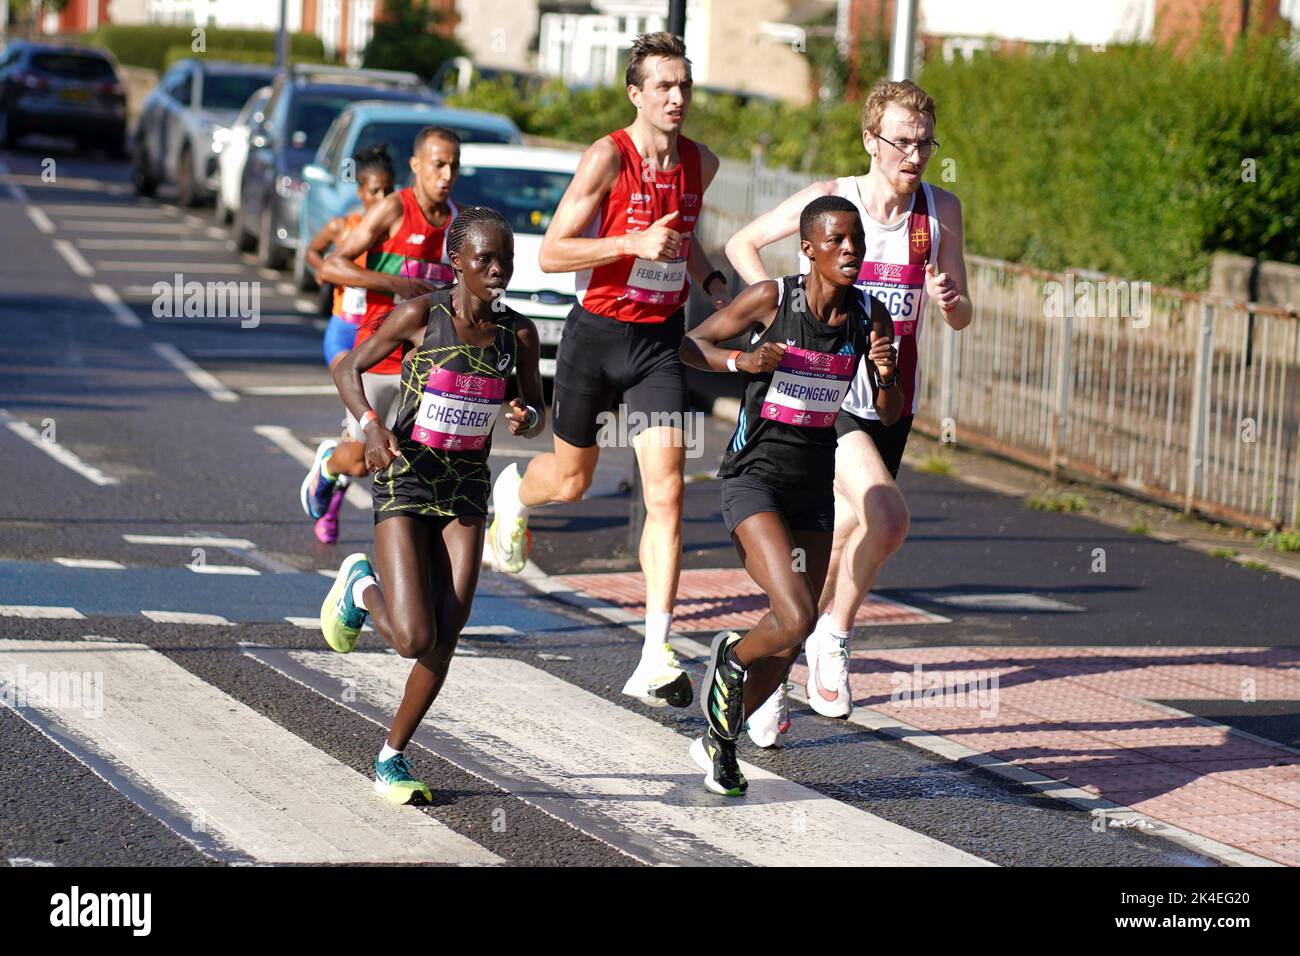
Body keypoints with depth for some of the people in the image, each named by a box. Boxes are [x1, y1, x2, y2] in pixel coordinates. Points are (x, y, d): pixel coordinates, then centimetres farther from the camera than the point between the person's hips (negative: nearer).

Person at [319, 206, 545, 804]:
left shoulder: (518, 333, -1)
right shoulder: (421, 316, -12)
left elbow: (536, 412, 11)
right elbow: (348, 367, -1)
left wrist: (526, 419, -14)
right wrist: (370, 425, -19)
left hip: (467, 487, 4)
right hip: (405, 480, -4)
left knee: (446, 637, -5)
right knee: (414, 639, -15)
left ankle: (392, 759, 14)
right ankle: (361, 585, 20)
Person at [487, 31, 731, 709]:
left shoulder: (701, 164, 4)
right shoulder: (608, 158, -14)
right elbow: (550, 253, -17)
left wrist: (709, 280, 8)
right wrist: (635, 244, -27)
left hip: (661, 341, 3)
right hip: (597, 331, -3)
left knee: (665, 492, -12)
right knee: (571, 481, 16)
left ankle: (655, 661, -15)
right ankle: (513, 492, 56)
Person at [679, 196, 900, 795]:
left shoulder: (871, 316, -1)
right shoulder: (771, 298, -13)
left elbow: (889, 414, 5)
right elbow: (691, 345, -1)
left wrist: (886, 375, -17)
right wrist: (741, 360, -20)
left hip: (814, 483, 5)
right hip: (755, 475, -5)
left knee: (792, 636, 9)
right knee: (796, 618, -22)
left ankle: (719, 740, 31)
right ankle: (731, 658, 12)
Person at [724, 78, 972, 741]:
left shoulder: (941, 210, 2)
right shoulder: (829, 200, -8)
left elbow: (962, 319, 7)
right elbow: (741, 245, 5)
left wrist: (949, 301, -17)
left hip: (893, 399, 5)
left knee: (845, 536, 9)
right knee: (887, 519, -24)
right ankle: (834, 634, -2)